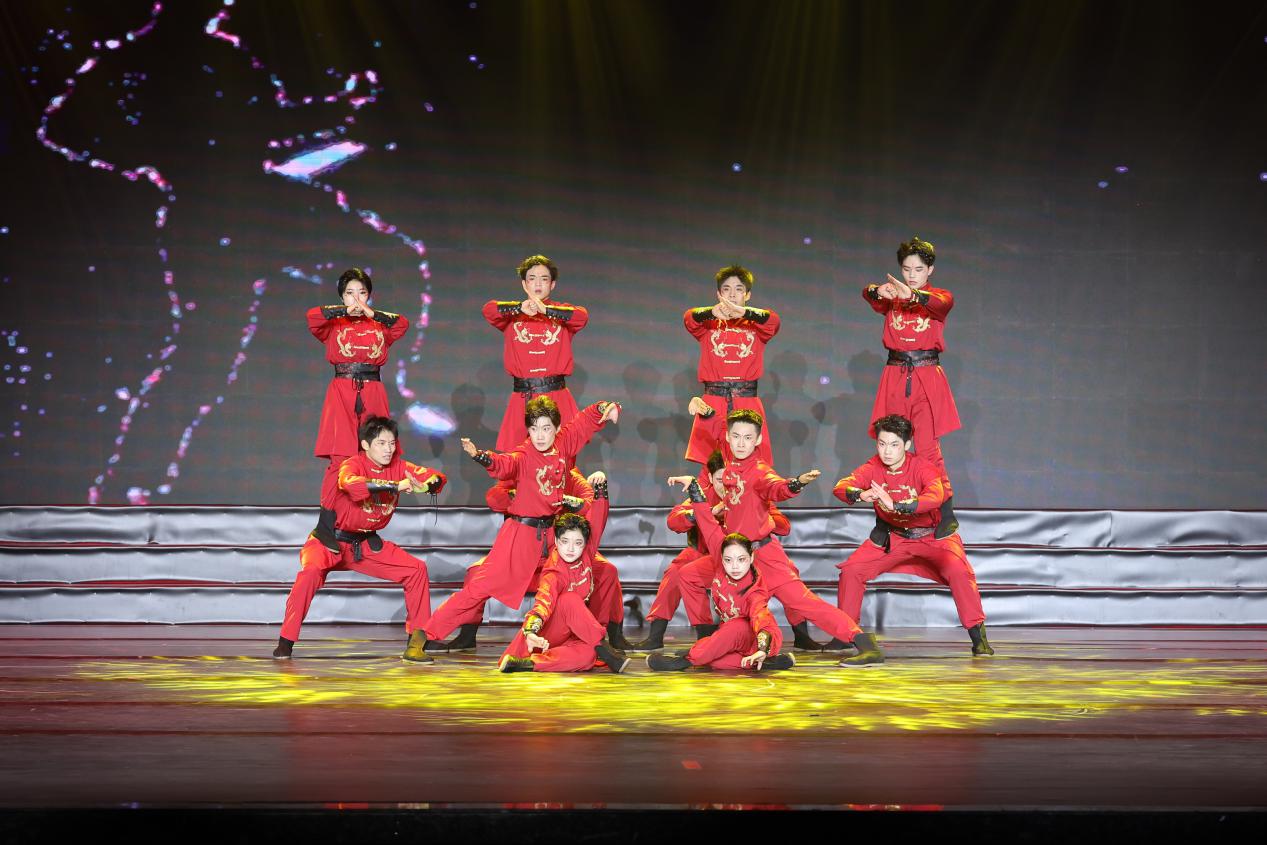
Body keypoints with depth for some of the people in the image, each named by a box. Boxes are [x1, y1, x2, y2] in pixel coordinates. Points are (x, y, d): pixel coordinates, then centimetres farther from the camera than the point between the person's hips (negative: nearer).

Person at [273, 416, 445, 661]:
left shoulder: (398, 467, -4)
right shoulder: (352, 465, -20)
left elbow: (437, 477, -8)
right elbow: (351, 484, -44)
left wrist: (424, 485, -32)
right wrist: (396, 486, -44)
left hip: (367, 544, 5)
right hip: (331, 540, -5)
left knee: (417, 570, -6)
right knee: (311, 571, -33)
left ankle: (415, 642, 1)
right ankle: (285, 642, -19)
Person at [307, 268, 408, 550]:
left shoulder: (379, 326, 16)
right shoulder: (334, 326, 8)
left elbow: (403, 324, -2)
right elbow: (312, 316, -10)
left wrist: (373, 313, -5)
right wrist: (346, 311, -6)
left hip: (372, 395, 3)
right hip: (342, 394, -3)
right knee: (340, 458, -14)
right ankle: (325, 526, -13)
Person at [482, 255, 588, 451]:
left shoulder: (562, 312, 10)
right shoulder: (512, 312, 12)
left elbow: (582, 316, -12)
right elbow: (488, 309, -8)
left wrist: (545, 310, -22)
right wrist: (521, 308, -23)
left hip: (556, 395, -1)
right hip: (521, 397, 1)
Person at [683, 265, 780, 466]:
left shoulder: (755, 325, 13)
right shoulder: (709, 325, 13)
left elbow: (773, 321, -10)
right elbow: (689, 318, -9)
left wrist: (743, 311, -29)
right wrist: (714, 311, -31)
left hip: (748, 402, 0)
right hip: (712, 404, 0)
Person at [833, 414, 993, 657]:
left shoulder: (922, 467, -24)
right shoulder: (873, 467, -13)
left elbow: (936, 496, -43)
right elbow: (841, 487, -26)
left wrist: (895, 505, -54)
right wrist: (861, 495, -49)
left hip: (932, 535, -4)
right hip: (891, 536, 4)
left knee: (958, 571, -28)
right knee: (851, 571, -8)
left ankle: (978, 637, -15)